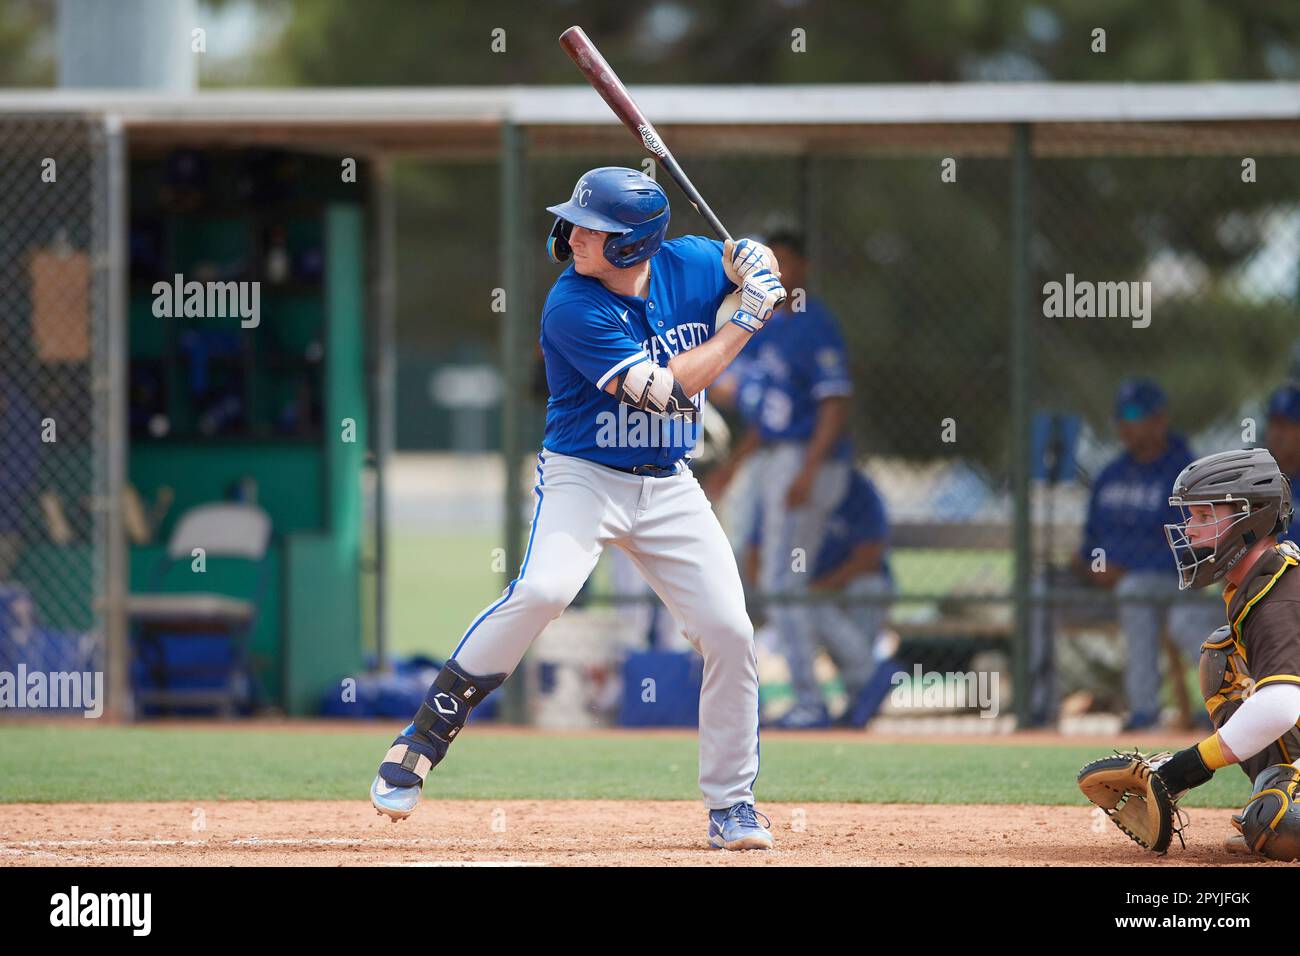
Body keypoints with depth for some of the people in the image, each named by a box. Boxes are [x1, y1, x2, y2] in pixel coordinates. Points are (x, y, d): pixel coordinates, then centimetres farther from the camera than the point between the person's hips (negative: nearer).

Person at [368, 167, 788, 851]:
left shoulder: (689, 264, -3)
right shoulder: (574, 308, -19)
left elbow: (752, 259, 20)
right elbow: (665, 390, -24)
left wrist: (754, 269, -6)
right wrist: (742, 323, -20)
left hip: (668, 487, 5)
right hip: (582, 477, -5)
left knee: (729, 633, -3)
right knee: (543, 589, -31)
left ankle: (730, 805, 13)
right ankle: (421, 742, -21)